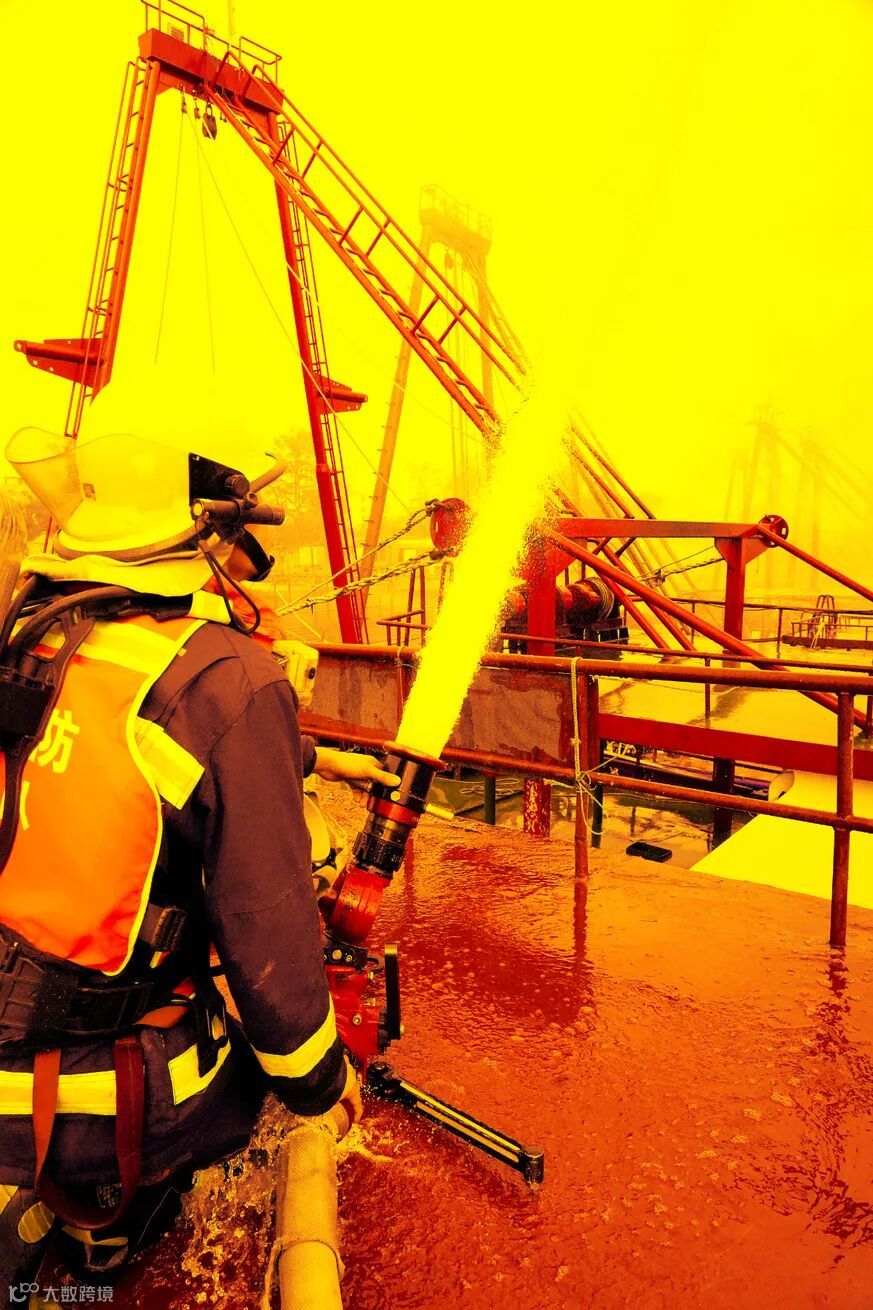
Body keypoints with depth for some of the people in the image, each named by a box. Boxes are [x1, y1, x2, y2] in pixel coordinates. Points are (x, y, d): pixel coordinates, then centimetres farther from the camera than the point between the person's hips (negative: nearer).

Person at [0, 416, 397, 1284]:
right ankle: (99, 1216, 18)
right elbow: (268, 928, -18)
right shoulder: (228, 680, -22)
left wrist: (311, 757, 30)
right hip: (109, 1101, -5)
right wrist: (322, 1079, 3)